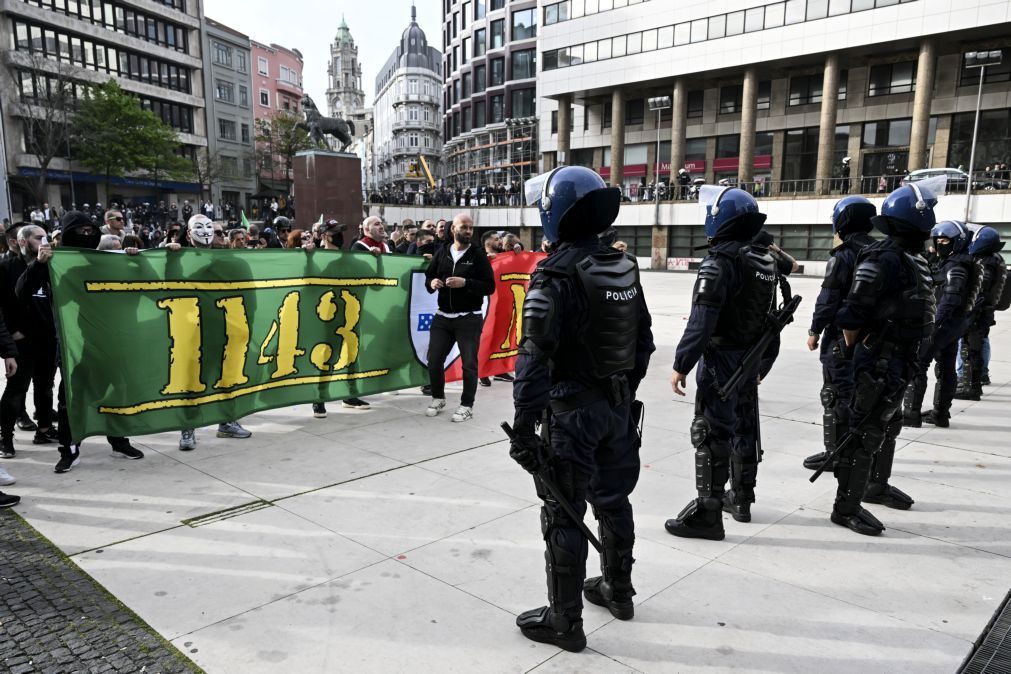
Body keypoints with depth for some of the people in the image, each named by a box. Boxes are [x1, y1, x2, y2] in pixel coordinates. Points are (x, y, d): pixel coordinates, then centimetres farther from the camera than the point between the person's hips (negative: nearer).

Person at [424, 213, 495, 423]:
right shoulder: (441, 252, 7)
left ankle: (467, 406, 14)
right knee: (434, 360, 6)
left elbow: (490, 286, -7)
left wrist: (465, 283, -20)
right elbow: (428, 276, 15)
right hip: (443, 317, 3)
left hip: (469, 319, -3)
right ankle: (438, 398, 27)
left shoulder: (478, 255, -2)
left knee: (469, 363, 1)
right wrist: (432, 282, -8)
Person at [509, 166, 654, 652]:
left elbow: (535, 359, -22)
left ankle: (565, 620, 18)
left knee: (564, 515, 5)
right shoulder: (624, 267, 4)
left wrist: (523, 428, -17)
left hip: (572, 410, -8)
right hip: (619, 405, 8)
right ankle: (618, 590, 41)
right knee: (613, 499, 22)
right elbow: (644, 340, 11)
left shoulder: (556, 274, -19)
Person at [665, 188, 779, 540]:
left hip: (721, 360, -9)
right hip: (750, 360, 9)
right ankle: (741, 498, 32)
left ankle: (708, 512, 1)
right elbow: (770, 317, 13)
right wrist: (763, 361, 20)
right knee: (744, 429, 18)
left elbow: (701, 322, -23)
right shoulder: (765, 262, 9)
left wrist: (681, 365, -19)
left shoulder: (720, 262, -17)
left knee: (711, 433, -3)